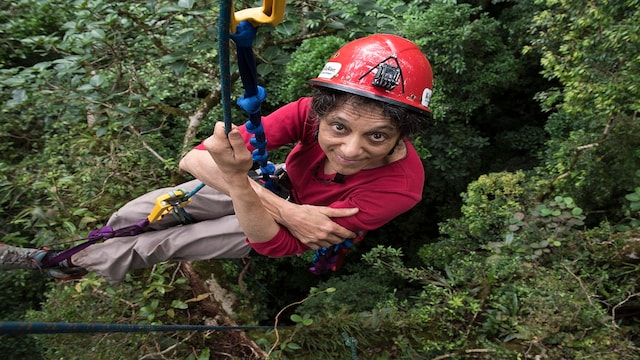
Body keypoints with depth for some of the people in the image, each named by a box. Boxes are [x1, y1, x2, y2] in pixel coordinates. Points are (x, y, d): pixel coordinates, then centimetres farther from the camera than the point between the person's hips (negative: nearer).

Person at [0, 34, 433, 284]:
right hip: (273, 185, 3)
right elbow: (196, 159, -34)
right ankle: (67, 249, 36)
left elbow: (272, 244, -36)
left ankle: (75, 265, 29)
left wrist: (237, 180, -54)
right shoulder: (310, 112, -33)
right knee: (138, 212, 2)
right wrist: (286, 212, -40)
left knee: (163, 244, -3)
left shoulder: (397, 188, -37)